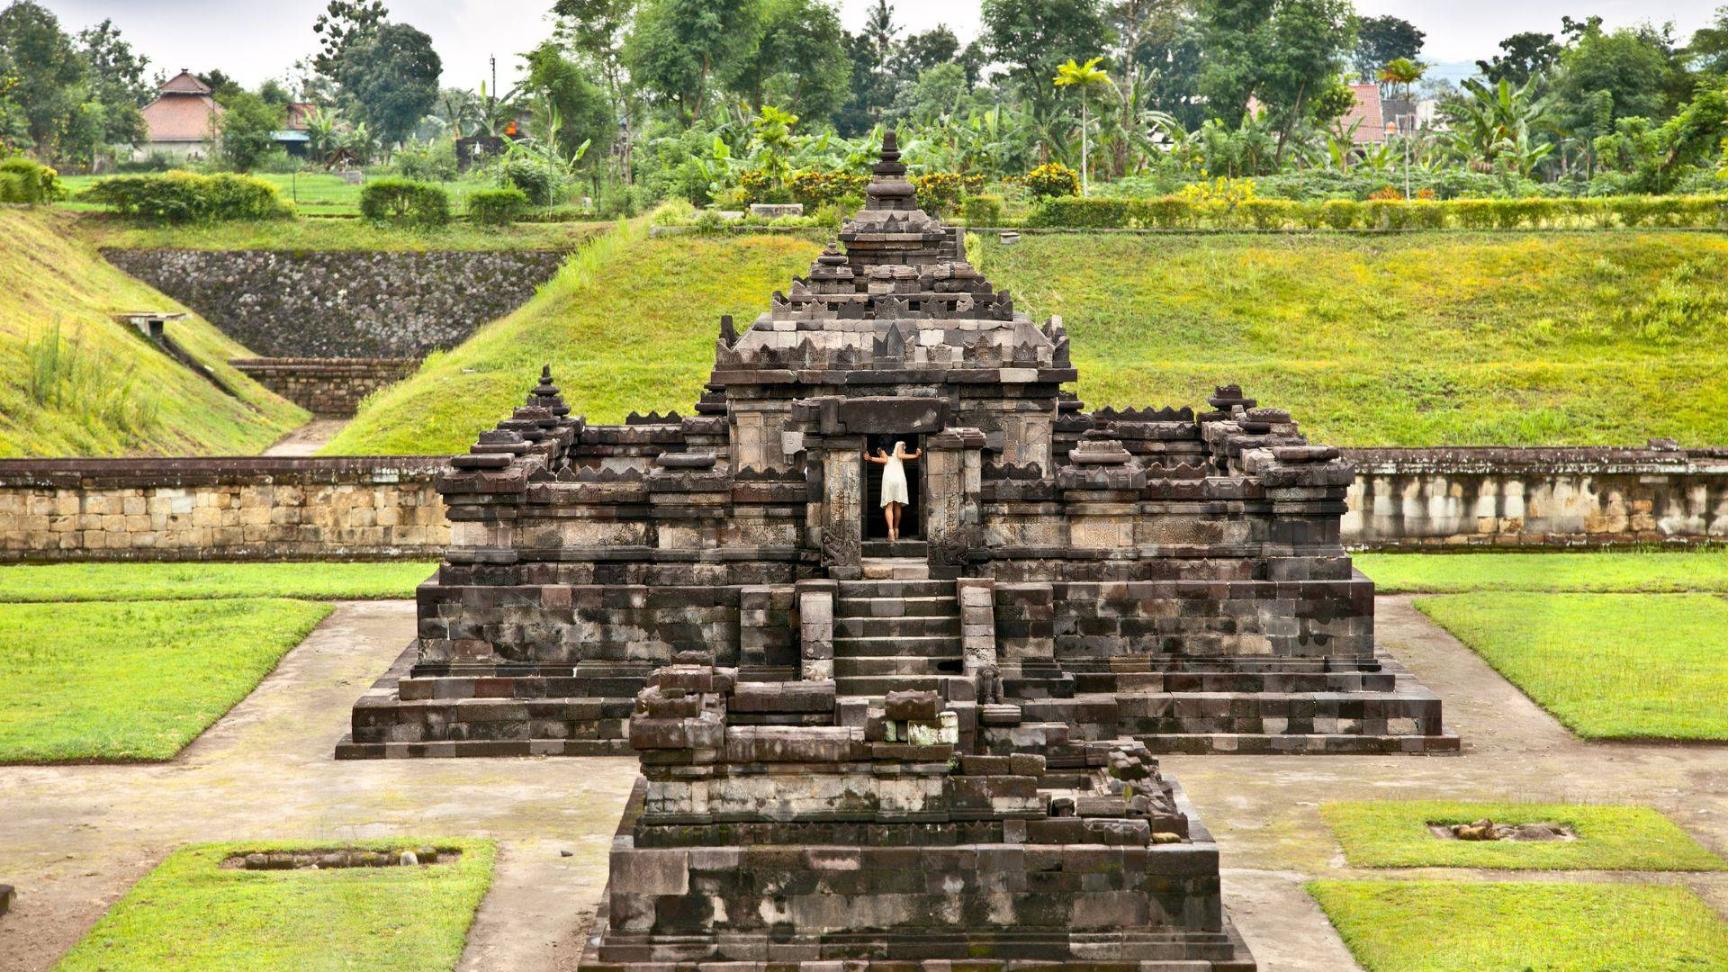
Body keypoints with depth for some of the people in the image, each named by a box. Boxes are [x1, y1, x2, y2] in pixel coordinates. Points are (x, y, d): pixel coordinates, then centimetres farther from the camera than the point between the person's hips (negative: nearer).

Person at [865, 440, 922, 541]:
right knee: (898, 506, 14)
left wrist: (870, 458, 3)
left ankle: (891, 530, -24)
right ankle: (896, 530, 19)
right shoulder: (900, 444, 19)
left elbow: (884, 460, -1)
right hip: (899, 477, 1)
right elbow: (900, 455, -3)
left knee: (888, 506, -6)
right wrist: (915, 455, -3)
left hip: (888, 477, -1)